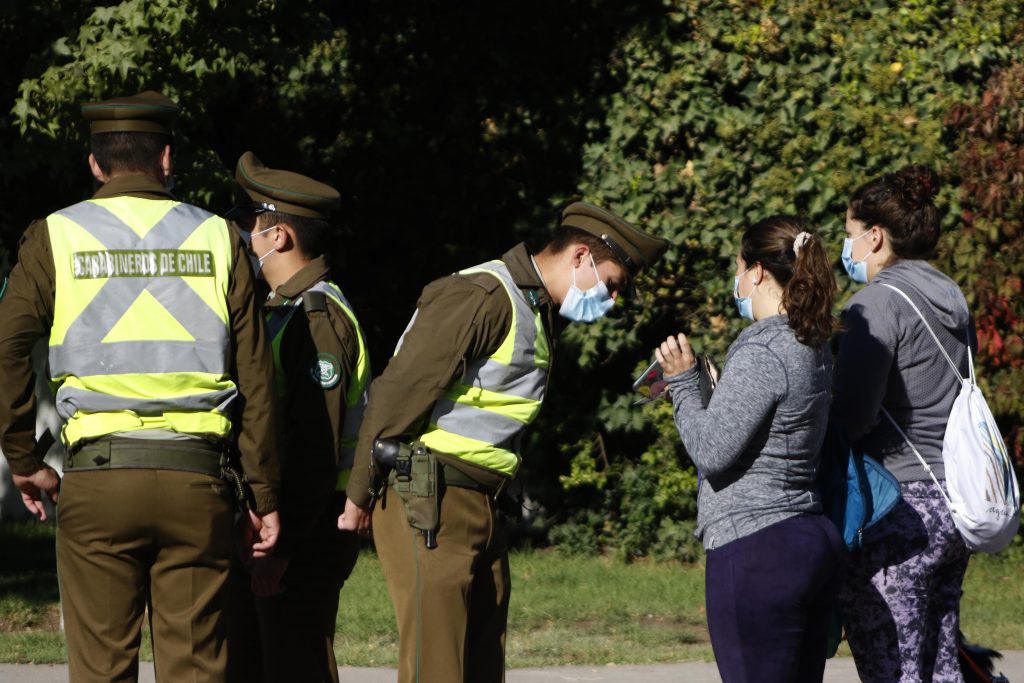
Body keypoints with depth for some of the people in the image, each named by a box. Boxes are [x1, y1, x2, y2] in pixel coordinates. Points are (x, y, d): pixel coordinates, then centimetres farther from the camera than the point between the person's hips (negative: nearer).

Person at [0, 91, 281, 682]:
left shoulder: (56, 237, 5)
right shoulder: (216, 239, 7)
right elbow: (255, 377, 5)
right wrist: (266, 494, 9)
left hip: (98, 477, -1)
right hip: (196, 478, 1)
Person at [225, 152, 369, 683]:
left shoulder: (318, 318, -15)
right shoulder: (285, 309, 18)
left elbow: (315, 447, -21)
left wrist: (282, 548, -23)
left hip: (306, 537, -10)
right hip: (278, 526, 10)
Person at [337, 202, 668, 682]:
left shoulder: (537, 312, 17)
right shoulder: (482, 297, -15)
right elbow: (398, 394, -17)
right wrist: (359, 496, -12)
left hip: (481, 506, 10)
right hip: (428, 506, -10)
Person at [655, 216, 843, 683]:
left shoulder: (762, 353, -16)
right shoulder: (814, 348, 13)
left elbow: (712, 452, -14)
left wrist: (683, 383, -2)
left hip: (756, 554, -10)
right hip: (815, 542, 10)